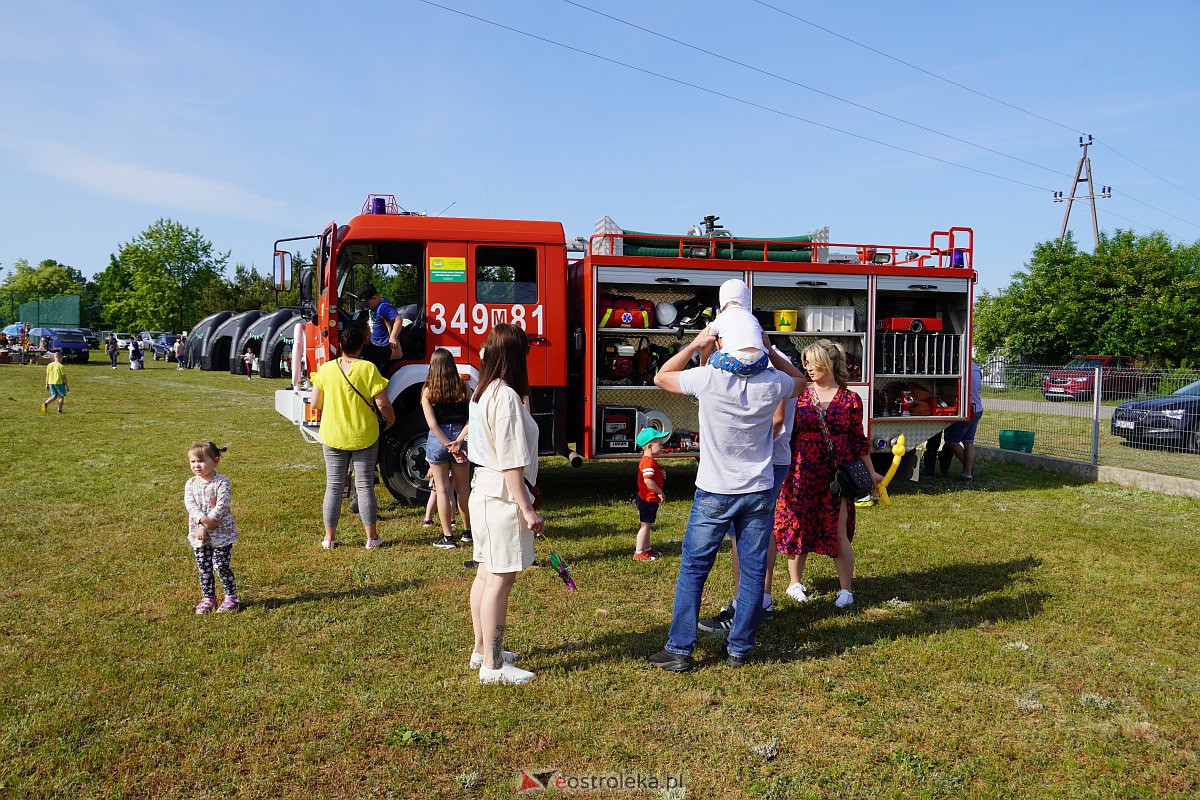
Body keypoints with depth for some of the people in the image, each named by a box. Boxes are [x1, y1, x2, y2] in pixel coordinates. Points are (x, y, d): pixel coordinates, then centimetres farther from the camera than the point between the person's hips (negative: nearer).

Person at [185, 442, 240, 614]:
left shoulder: (221, 482, -11)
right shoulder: (191, 484, 2)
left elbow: (222, 505, -18)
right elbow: (190, 505, -10)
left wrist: (209, 521, -26)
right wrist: (203, 520, -26)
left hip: (221, 533, -5)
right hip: (198, 533, 5)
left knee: (221, 566, -4)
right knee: (203, 567, 11)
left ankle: (231, 597, 12)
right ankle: (208, 598, 26)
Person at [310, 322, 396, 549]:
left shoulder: (326, 369, -5)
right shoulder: (368, 369, -13)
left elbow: (315, 404, 1)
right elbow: (382, 403, -14)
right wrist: (390, 419, 6)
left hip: (333, 436, 2)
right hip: (364, 437, -2)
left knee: (333, 486, 11)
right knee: (365, 486, 7)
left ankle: (329, 538, 16)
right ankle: (371, 537, 12)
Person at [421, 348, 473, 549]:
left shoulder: (428, 391, -3)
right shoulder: (463, 388, 1)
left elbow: (432, 424, -11)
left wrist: (450, 446, -11)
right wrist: (458, 441, -15)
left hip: (437, 441, -2)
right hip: (461, 437, 2)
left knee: (442, 489, 6)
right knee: (463, 489, 16)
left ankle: (447, 537, 8)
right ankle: (467, 531, 26)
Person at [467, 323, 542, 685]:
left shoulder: (481, 392, 11)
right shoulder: (506, 397, -18)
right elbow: (510, 461, -21)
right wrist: (527, 509, -19)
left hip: (483, 491, 10)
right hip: (503, 496, -10)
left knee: (486, 573, 17)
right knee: (500, 579, -4)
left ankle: (482, 649, 30)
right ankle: (492, 666, 3)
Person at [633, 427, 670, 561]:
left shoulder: (650, 460, 12)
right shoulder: (648, 462, -22)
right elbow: (648, 481, -32)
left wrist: (660, 475, 5)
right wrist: (660, 492, -22)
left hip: (649, 499, 11)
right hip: (647, 499, -11)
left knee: (647, 525, 20)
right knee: (645, 525, -4)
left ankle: (647, 548, 32)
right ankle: (638, 553, 1)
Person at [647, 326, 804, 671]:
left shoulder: (708, 379, -16)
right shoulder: (771, 383, -7)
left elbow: (661, 377, 3)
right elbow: (799, 379, 19)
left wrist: (694, 345, 4)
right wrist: (768, 349, 10)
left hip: (714, 494, -2)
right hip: (758, 493, 2)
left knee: (692, 569, 8)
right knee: (753, 571, 12)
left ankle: (679, 650, 11)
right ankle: (739, 649, 20)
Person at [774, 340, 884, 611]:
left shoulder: (850, 400, 1)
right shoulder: (799, 395, 2)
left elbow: (858, 440, 7)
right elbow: (788, 434, 5)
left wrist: (871, 472, 5)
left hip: (837, 476, -1)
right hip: (802, 474, 1)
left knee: (839, 532, 0)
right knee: (799, 528, 9)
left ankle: (845, 590, 14)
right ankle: (795, 582, 27)